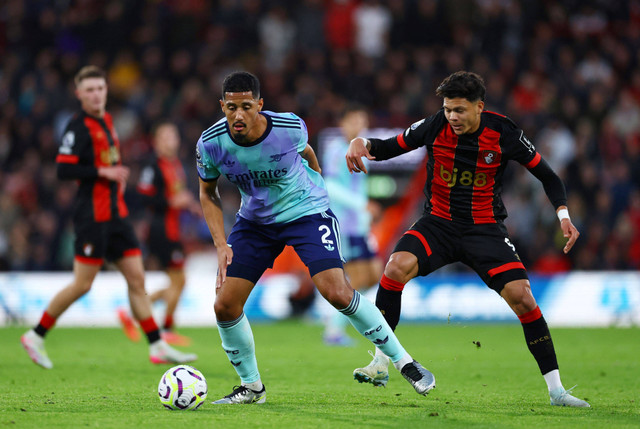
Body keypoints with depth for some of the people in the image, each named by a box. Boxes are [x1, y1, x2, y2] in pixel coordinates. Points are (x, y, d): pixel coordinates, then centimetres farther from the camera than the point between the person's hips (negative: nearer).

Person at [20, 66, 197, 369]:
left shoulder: (106, 121, 15)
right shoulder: (78, 127, -11)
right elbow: (63, 170, -18)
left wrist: (118, 177, 11)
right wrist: (103, 172, -19)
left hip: (116, 215, 8)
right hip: (93, 216, -8)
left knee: (137, 279, 4)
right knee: (82, 285, -5)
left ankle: (157, 347, 5)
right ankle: (36, 337, 8)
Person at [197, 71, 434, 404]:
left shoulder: (290, 128, -24)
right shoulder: (211, 144, -19)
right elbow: (208, 192, -1)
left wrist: (316, 177, 20)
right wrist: (221, 245, -10)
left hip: (306, 211, -3)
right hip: (255, 220, 3)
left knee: (337, 292, -20)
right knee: (225, 305, -7)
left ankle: (403, 361, -3)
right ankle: (251, 387, 15)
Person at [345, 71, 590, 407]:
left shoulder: (503, 133, -10)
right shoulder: (435, 126, -8)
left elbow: (546, 174, 1)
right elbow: (389, 147, 2)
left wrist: (564, 216, -11)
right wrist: (362, 143, -20)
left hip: (485, 228, -1)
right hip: (439, 223, 1)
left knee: (522, 297, -17)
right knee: (397, 266, -27)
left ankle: (555, 388, -4)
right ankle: (380, 365, -16)